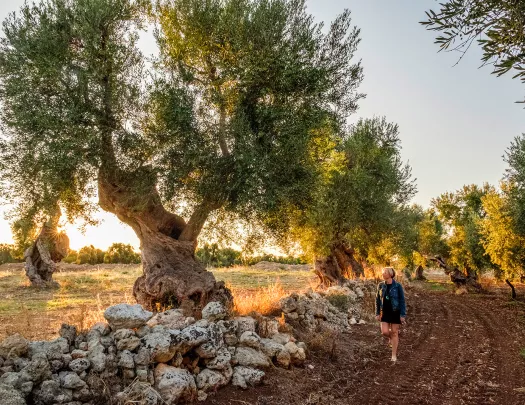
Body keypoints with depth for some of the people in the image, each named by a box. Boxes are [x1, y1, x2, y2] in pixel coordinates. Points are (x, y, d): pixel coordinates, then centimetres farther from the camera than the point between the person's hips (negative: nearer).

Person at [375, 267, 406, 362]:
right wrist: (377, 313, 4)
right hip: (385, 312, 3)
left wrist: (403, 315, -11)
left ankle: (394, 355, 17)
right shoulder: (381, 285, -1)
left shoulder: (397, 286, -11)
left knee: (394, 333, 4)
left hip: (395, 312, -3)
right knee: (384, 332, -7)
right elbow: (377, 300, 6)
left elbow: (402, 301, -8)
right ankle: (390, 338, 31)